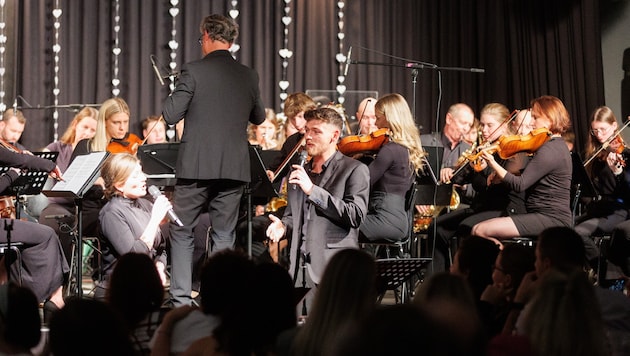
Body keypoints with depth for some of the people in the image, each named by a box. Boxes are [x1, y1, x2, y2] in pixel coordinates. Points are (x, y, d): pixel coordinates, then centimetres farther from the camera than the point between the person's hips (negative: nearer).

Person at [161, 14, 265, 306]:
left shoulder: (193, 71, -9)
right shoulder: (248, 76, 4)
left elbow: (170, 115, -8)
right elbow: (259, 117, 17)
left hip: (197, 166, -3)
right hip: (234, 169, 3)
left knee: (181, 232, 9)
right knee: (224, 236, 9)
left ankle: (181, 298, 4)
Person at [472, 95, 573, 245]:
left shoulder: (549, 150, -15)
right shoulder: (557, 146, 17)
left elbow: (519, 185, -19)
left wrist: (492, 163, -17)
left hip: (551, 218, -10)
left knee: (480, 231, -18)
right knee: (479, 227, 8)